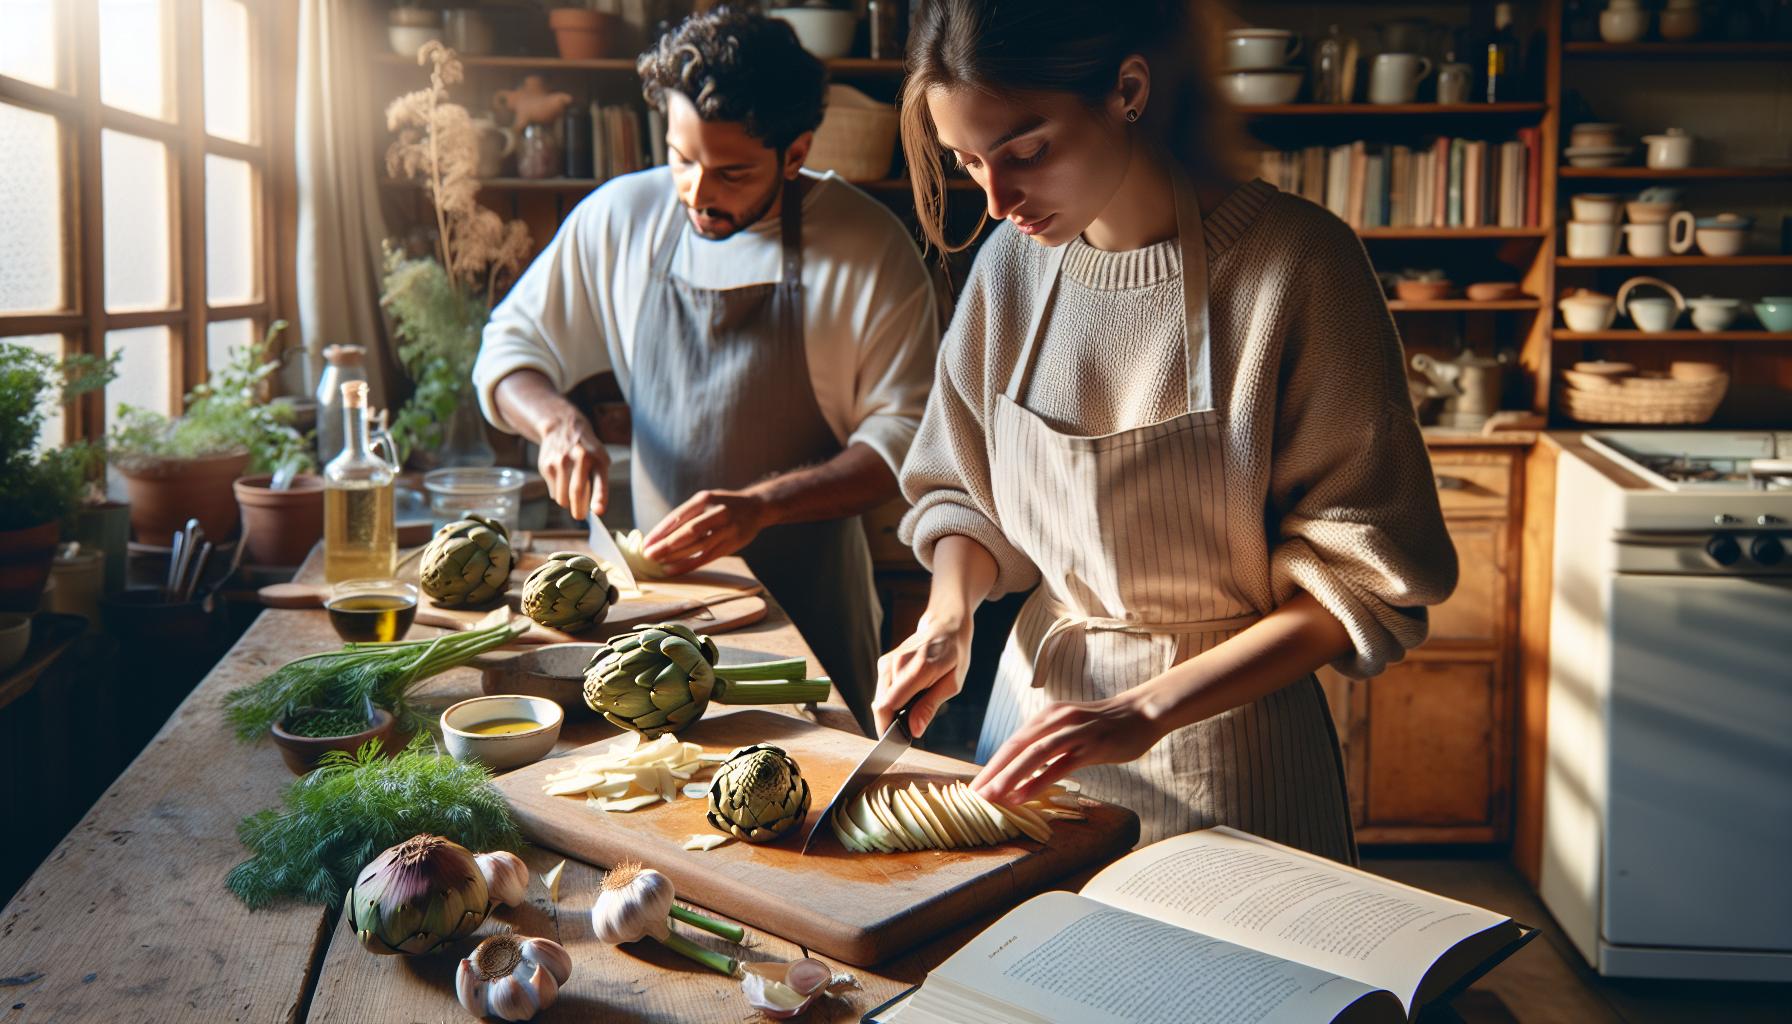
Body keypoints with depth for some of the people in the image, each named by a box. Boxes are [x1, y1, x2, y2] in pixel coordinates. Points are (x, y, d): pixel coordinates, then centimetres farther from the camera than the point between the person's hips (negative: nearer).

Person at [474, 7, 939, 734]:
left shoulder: (870, 249, -10)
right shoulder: (620, 218, 0)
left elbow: (902, 436, -10)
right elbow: (511, 345, 9)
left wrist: (762, 505, -23)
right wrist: (558, 422, -12)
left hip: (805, 603, -2)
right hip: (657, 590, 3)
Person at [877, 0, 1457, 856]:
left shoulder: (1293, 264, -18)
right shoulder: (1012, 263, -3)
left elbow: (1362, 577, -16)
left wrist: (1143, 712, -22)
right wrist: (948, 618, -9)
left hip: (1227, 736, -4)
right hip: (1039, 693, 5)